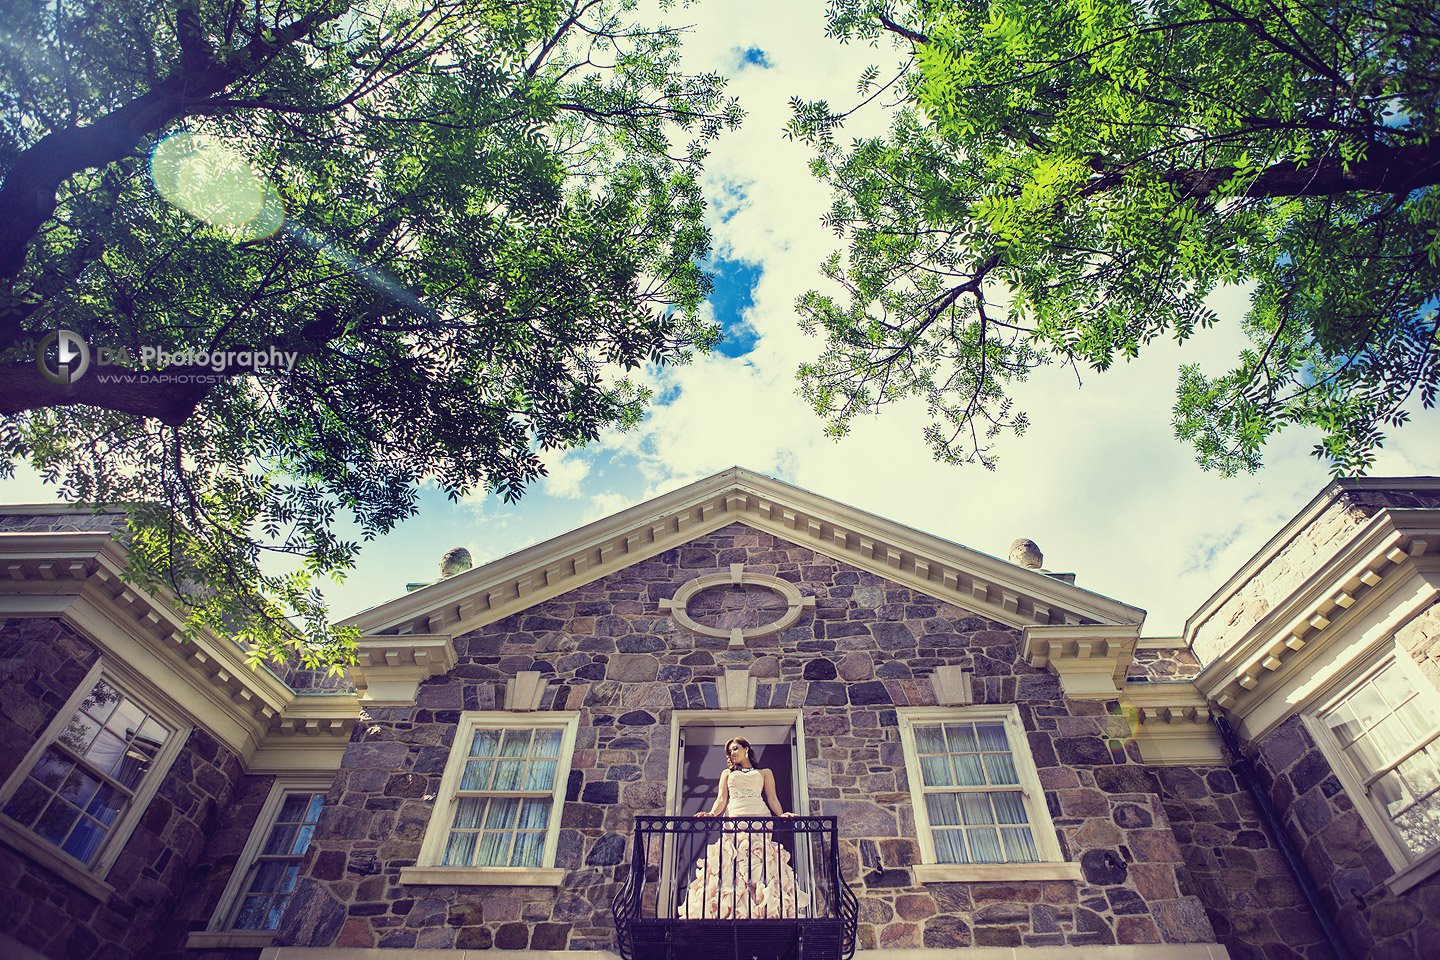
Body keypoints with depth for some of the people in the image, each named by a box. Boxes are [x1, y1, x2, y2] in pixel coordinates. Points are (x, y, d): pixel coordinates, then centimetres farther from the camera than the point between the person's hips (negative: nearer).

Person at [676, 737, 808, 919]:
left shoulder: (765, 773, 25)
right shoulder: (727, 773, 28)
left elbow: (772, 799, 15)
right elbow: (722, 799, 15)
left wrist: (781, 815, -6)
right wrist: (712, 814, -5)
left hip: (760, 818, -1)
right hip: (734, 820, 1)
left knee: (761, 867, -15)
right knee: (731, 868, -13)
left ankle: (765, 912, -17)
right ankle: (730, 913, -16)